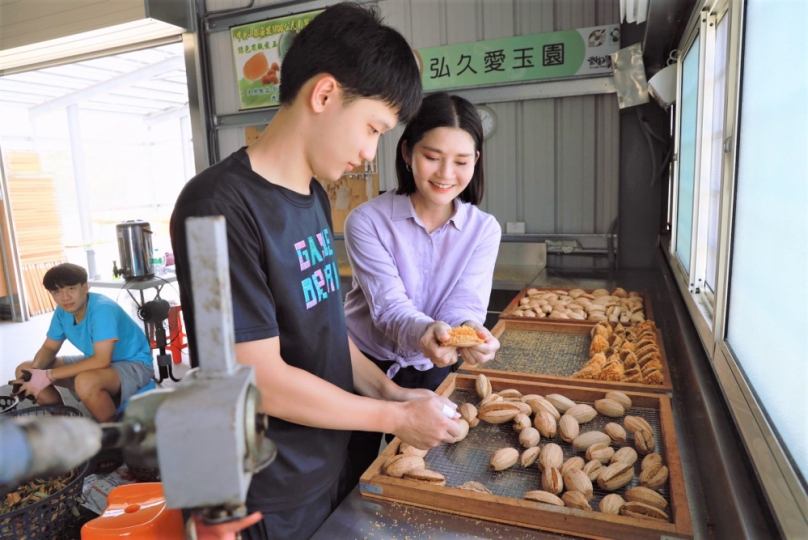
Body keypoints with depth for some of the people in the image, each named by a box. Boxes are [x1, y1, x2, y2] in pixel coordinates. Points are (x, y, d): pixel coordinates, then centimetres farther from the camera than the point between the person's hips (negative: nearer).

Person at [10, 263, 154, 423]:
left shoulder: (102, 309, -29)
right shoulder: (62, 312, -5)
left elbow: (102, 360, -35)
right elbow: (49, 348, 7)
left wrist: (49, 375, -29)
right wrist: (34, 372, -15)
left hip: (133, 364, -8)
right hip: (97, 361, 8)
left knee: (86, 382, -39)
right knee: (24, 370, 4)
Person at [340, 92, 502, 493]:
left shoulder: (483, 229, -7)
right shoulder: (367, 221, -16)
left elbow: (466, 303, -16)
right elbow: (387, 303, -24)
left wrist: (469, 331, -40)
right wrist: (424, 332, -45)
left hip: (430, 371, 3)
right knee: (354, 488, 13)